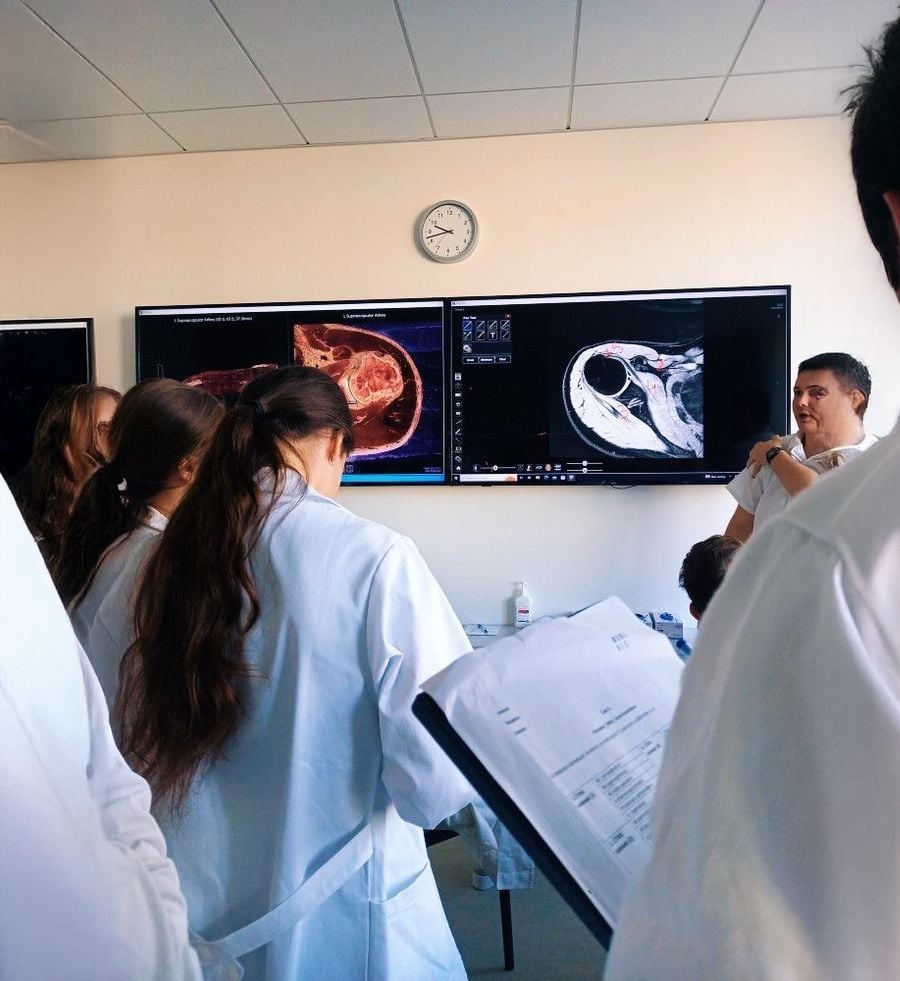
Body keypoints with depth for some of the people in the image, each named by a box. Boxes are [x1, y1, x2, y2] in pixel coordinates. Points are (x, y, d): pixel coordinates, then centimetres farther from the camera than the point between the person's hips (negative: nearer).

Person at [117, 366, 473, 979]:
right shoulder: (375, 558, -21)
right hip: (336, 918, -4)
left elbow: (143, 744, 7)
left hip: (202, 903, 5)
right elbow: (433, 784, -20)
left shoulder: (179, 553, -4)